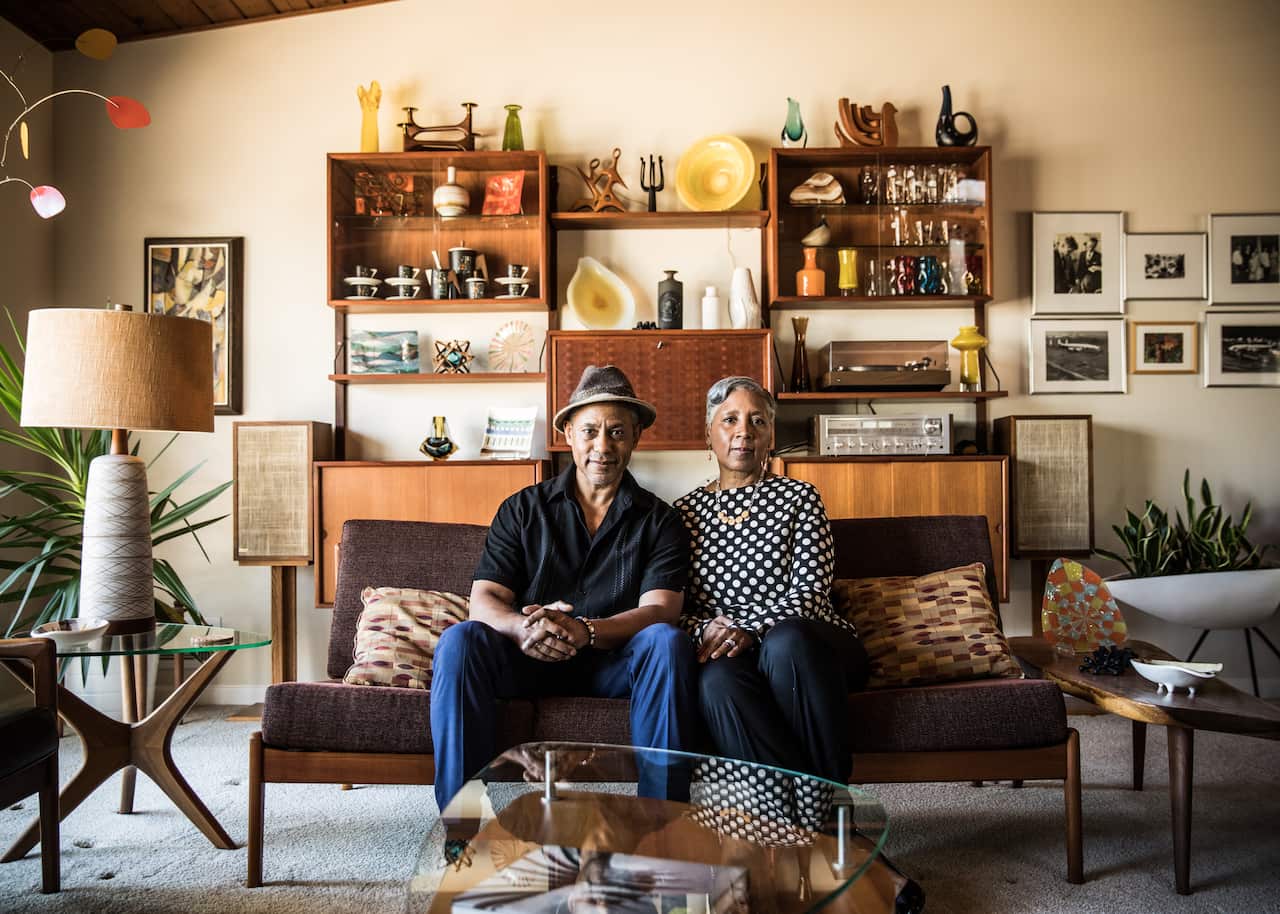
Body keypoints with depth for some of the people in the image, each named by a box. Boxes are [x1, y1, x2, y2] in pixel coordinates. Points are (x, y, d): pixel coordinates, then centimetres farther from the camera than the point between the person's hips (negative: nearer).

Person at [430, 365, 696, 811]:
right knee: (459, 640, -27)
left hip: (612, 662, 0)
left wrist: (585, 631, -30)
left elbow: (660, 610, -10)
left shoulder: (659, 521, 5)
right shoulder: (522, 510, 7)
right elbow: (483, 602, -2)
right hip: (528, 659, 1)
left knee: (668, 641, -30)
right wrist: (522, 628, -28)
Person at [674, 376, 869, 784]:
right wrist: (704, 629, -15)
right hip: (721, 651, 1)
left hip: (809, 647, 0)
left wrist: (750, 629, -21)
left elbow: (810, 592, -4)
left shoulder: (798, 497, 10)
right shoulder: (684, 511, 15)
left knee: (786, 640, -37)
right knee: (718, 679, -36)